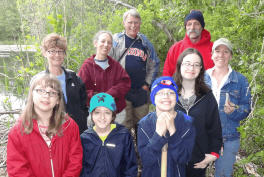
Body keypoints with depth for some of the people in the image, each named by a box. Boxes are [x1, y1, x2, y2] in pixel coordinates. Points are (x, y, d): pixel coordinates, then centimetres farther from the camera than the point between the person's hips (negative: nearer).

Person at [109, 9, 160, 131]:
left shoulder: (145, 42, 10)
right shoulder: (117, 40, 1)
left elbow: (154, 64, 16)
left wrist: (147, 83, 6)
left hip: (141, 91, 3)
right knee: (125, 125, -1)